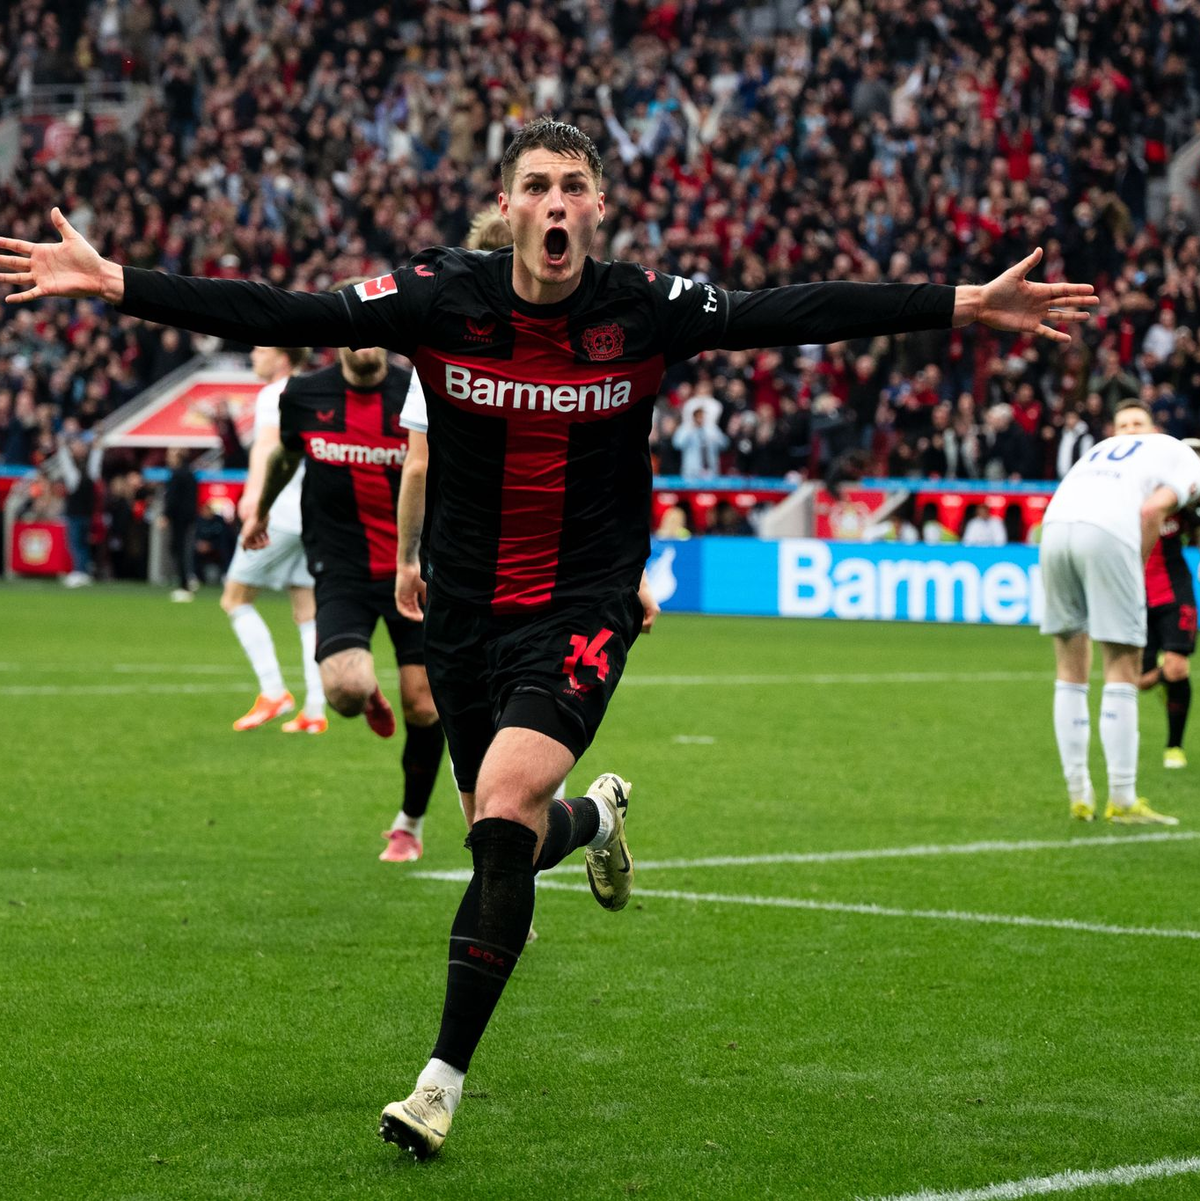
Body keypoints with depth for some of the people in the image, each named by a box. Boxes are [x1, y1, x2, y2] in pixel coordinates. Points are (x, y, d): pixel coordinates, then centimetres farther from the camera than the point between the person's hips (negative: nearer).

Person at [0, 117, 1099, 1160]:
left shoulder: (646, 309, -9)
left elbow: (795, 314, -11)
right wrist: (111, 283, -18)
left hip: (583, 609, -3)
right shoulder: (441, 297, -8)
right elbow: (280, 316, -11)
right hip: (465, 610, 3)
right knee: (505, 839, 13)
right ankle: (595, 817, 54)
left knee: (505, 807, -22)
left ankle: (443, 1078, -13)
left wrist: (966, 306, -16)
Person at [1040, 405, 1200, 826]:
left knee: (1071, 671, 14)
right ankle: (1122, 800, 0)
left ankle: (1079, 795, 14)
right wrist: (1137, 570, 3)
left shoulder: (1109, 446, 35)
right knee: (1123, 669, 2)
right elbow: (1152, 509, -4)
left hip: (1055, 523, 6)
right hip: (1108, 533, -6)